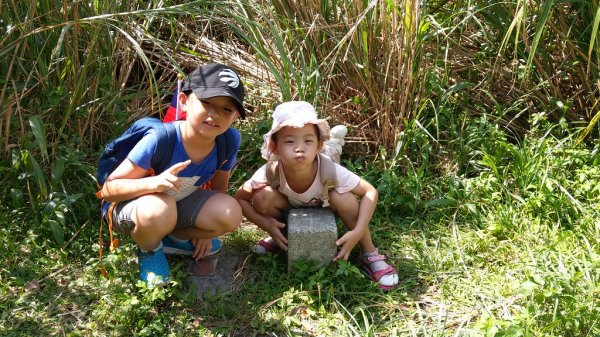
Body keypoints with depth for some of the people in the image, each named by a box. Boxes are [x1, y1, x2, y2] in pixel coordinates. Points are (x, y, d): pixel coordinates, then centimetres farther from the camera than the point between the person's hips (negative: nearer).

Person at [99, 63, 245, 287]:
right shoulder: (159, 140, -32)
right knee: (159, 210, -40)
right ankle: (149, 249, -3)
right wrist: (153, 183, -44)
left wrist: (204, 229, 3)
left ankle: (175, 238, 8)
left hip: (178, 203, 5)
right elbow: (108, 189, -27)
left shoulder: (229, 140, -18)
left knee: (230, 215, -21)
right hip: (127, 205, -5)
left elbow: (219, 188, 2)